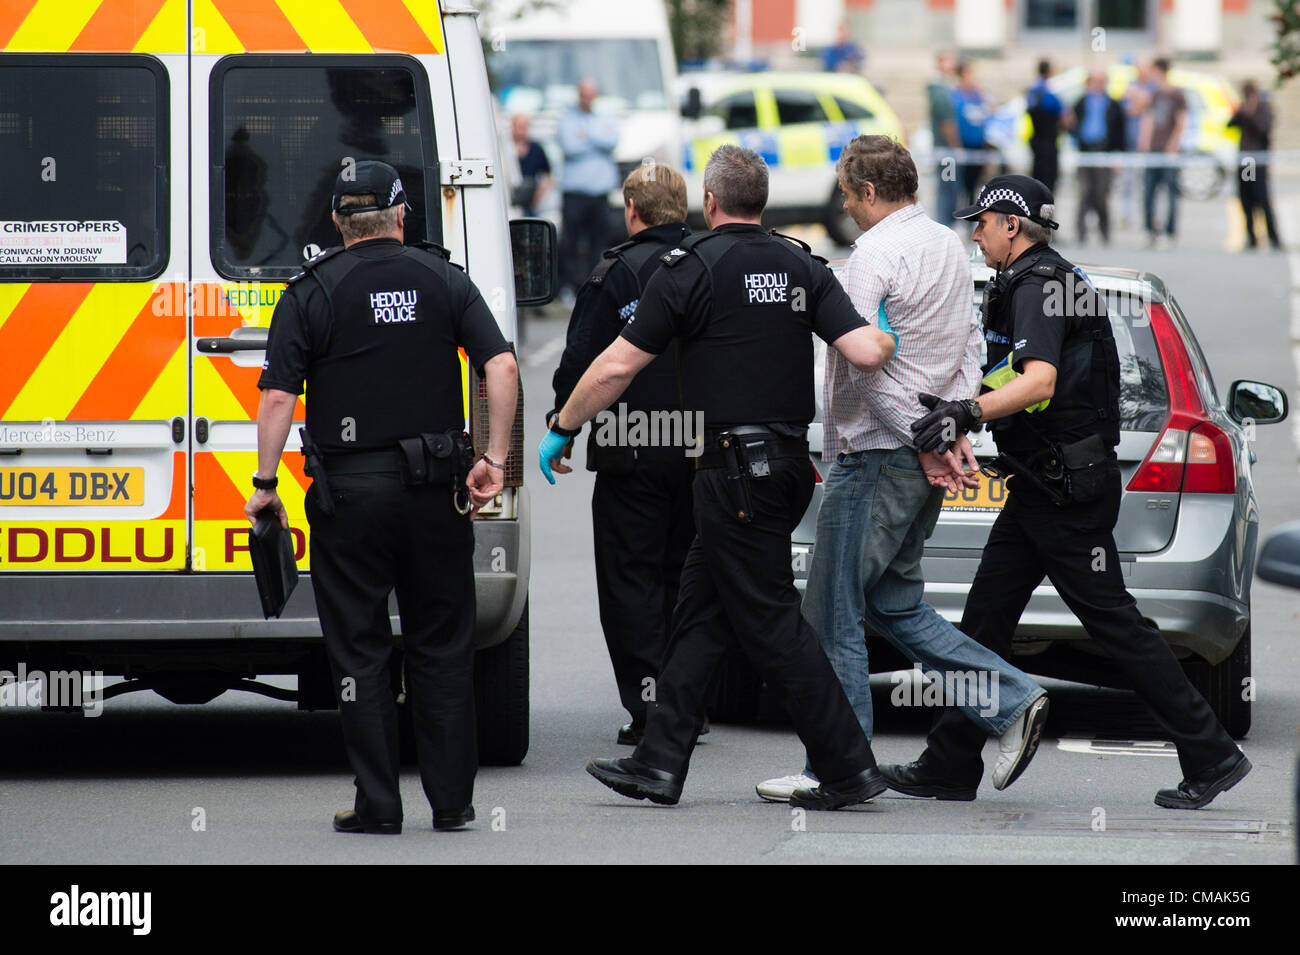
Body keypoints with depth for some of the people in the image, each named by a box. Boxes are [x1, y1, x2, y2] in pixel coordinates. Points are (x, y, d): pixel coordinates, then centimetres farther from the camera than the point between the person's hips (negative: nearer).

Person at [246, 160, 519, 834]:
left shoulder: (311, 292, -2)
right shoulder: (442, 279, 5)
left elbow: (278, 396, -8)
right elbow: (501, 365, -5)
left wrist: (264, 484, -3)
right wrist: (494, 459, -2)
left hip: (349, 493, -2)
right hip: (434, 489, 2)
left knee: (360, 649, 4)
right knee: (441, 646, 11)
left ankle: (378, 804, 1)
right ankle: (451, 800, 11)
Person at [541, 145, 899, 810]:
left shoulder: (693, 267, -9)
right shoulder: (803, 268, 7)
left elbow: (617, 366, -8)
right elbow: (866, 351, -5)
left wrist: (561, 429, 4)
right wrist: (890, 341, 18)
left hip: (734, 471, -7)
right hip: (789, 465, 7)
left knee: (771, 624, -3)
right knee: (699, 614, 13)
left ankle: (849, 769, -5)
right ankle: (658, 765, 14)